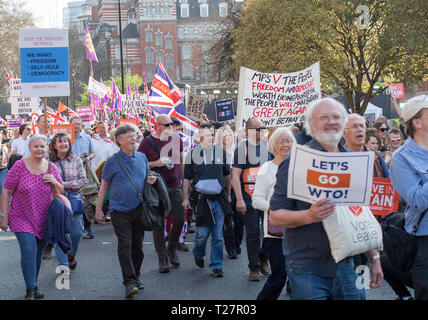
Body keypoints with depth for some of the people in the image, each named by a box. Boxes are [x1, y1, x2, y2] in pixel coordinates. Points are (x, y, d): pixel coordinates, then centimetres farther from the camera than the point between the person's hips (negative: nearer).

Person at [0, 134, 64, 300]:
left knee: (38, 253, 11)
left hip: (44, 219, 4)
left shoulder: (51, 167, 3)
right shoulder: (20, 166, -9)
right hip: (22, 218, -4)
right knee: (29, 250, -16)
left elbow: (62, 192, 11)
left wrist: (54, 182, -11)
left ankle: (33, 285, 26)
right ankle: (31, 291, -13)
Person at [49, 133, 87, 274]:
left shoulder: (77, 160, 5)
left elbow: (83, 180, -1)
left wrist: (65, 185, -11)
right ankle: (63, 264, -3)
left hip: (74, 200, 2)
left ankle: (71, 256, 30)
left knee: (77, 232, 2)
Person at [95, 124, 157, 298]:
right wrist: (98, 210, 0)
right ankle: (129, 282, -10)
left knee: (138, 246, 10)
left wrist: (151, 179, -2)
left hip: (139, 209, 4)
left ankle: (136, 277, 25)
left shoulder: (142, 157, 9)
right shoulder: (112, 161, -3)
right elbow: (104, 186, 3)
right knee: (125, 246, -10)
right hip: (120, 210, -4)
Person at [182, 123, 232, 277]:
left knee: (218, 235, 2)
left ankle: (217, 266, 10)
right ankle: (198, 254, 32)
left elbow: (227, 175, 17)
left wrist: (228, 194, 16)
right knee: (202, 233, 1)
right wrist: (185, 198, 5)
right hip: (202, 199, -1)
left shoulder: (221, 152, 7)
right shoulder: (192, 154, 2)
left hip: (219, 199, 2)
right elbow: (187, 178, 8)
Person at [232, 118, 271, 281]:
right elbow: (235, 176, -6)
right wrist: (239, 200, -13)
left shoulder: (268, 147, 10)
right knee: (252, 234, 2)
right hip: (249, 198, -3)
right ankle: (254, 268, 13)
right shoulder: (242, 149, -3)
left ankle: (263, 256, 24)